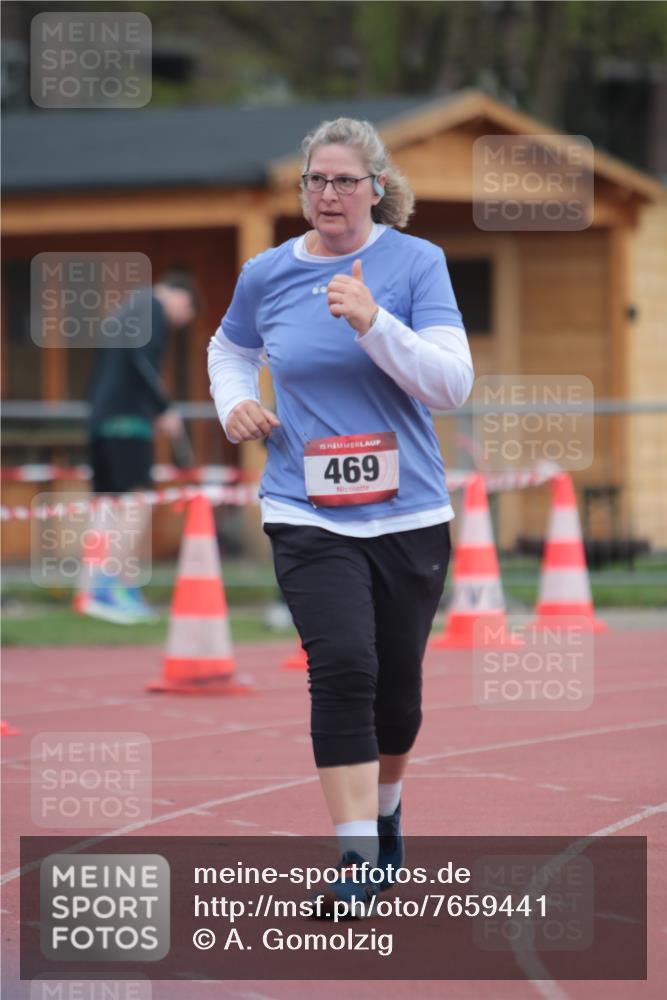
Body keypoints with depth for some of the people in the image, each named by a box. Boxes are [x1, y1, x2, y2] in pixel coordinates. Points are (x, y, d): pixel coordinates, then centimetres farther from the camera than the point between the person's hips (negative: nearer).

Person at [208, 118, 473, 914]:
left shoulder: (417, 263, -4)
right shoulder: (266, 275, 3)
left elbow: (453, 384, -12)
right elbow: (229, 349, 24)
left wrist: (373, 322, -24)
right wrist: (234, 403, 3)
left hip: (408, 513, 0)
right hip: (308, 516, 0)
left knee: (397, 684, 11)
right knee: (343, 667, -19)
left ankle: (384, 809, 41)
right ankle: (355, 856, -17)